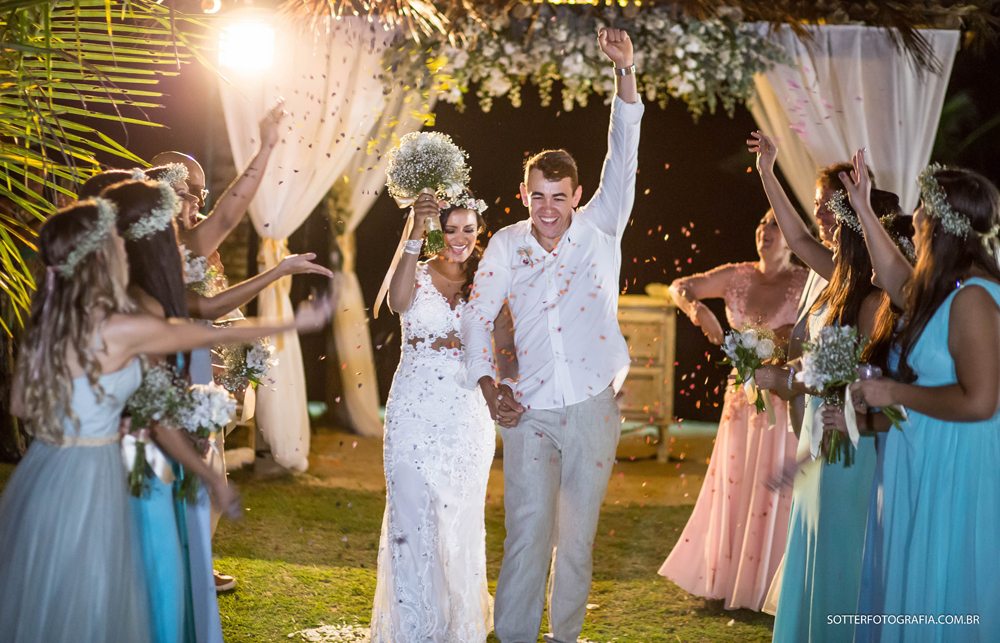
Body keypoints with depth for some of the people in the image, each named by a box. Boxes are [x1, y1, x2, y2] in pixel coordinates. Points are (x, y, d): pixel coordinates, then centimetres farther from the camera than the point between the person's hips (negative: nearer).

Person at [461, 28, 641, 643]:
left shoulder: (599, 229, -1)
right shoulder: (507, 245, 2)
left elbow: (623, 160, -12)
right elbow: (478, 315, 7)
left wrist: (625, 73, -23)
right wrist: (489, 384, -7)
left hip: (593, 408, 0)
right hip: (529, 410, 0)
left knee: (578, 534, 9)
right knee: (527, 532, -2)